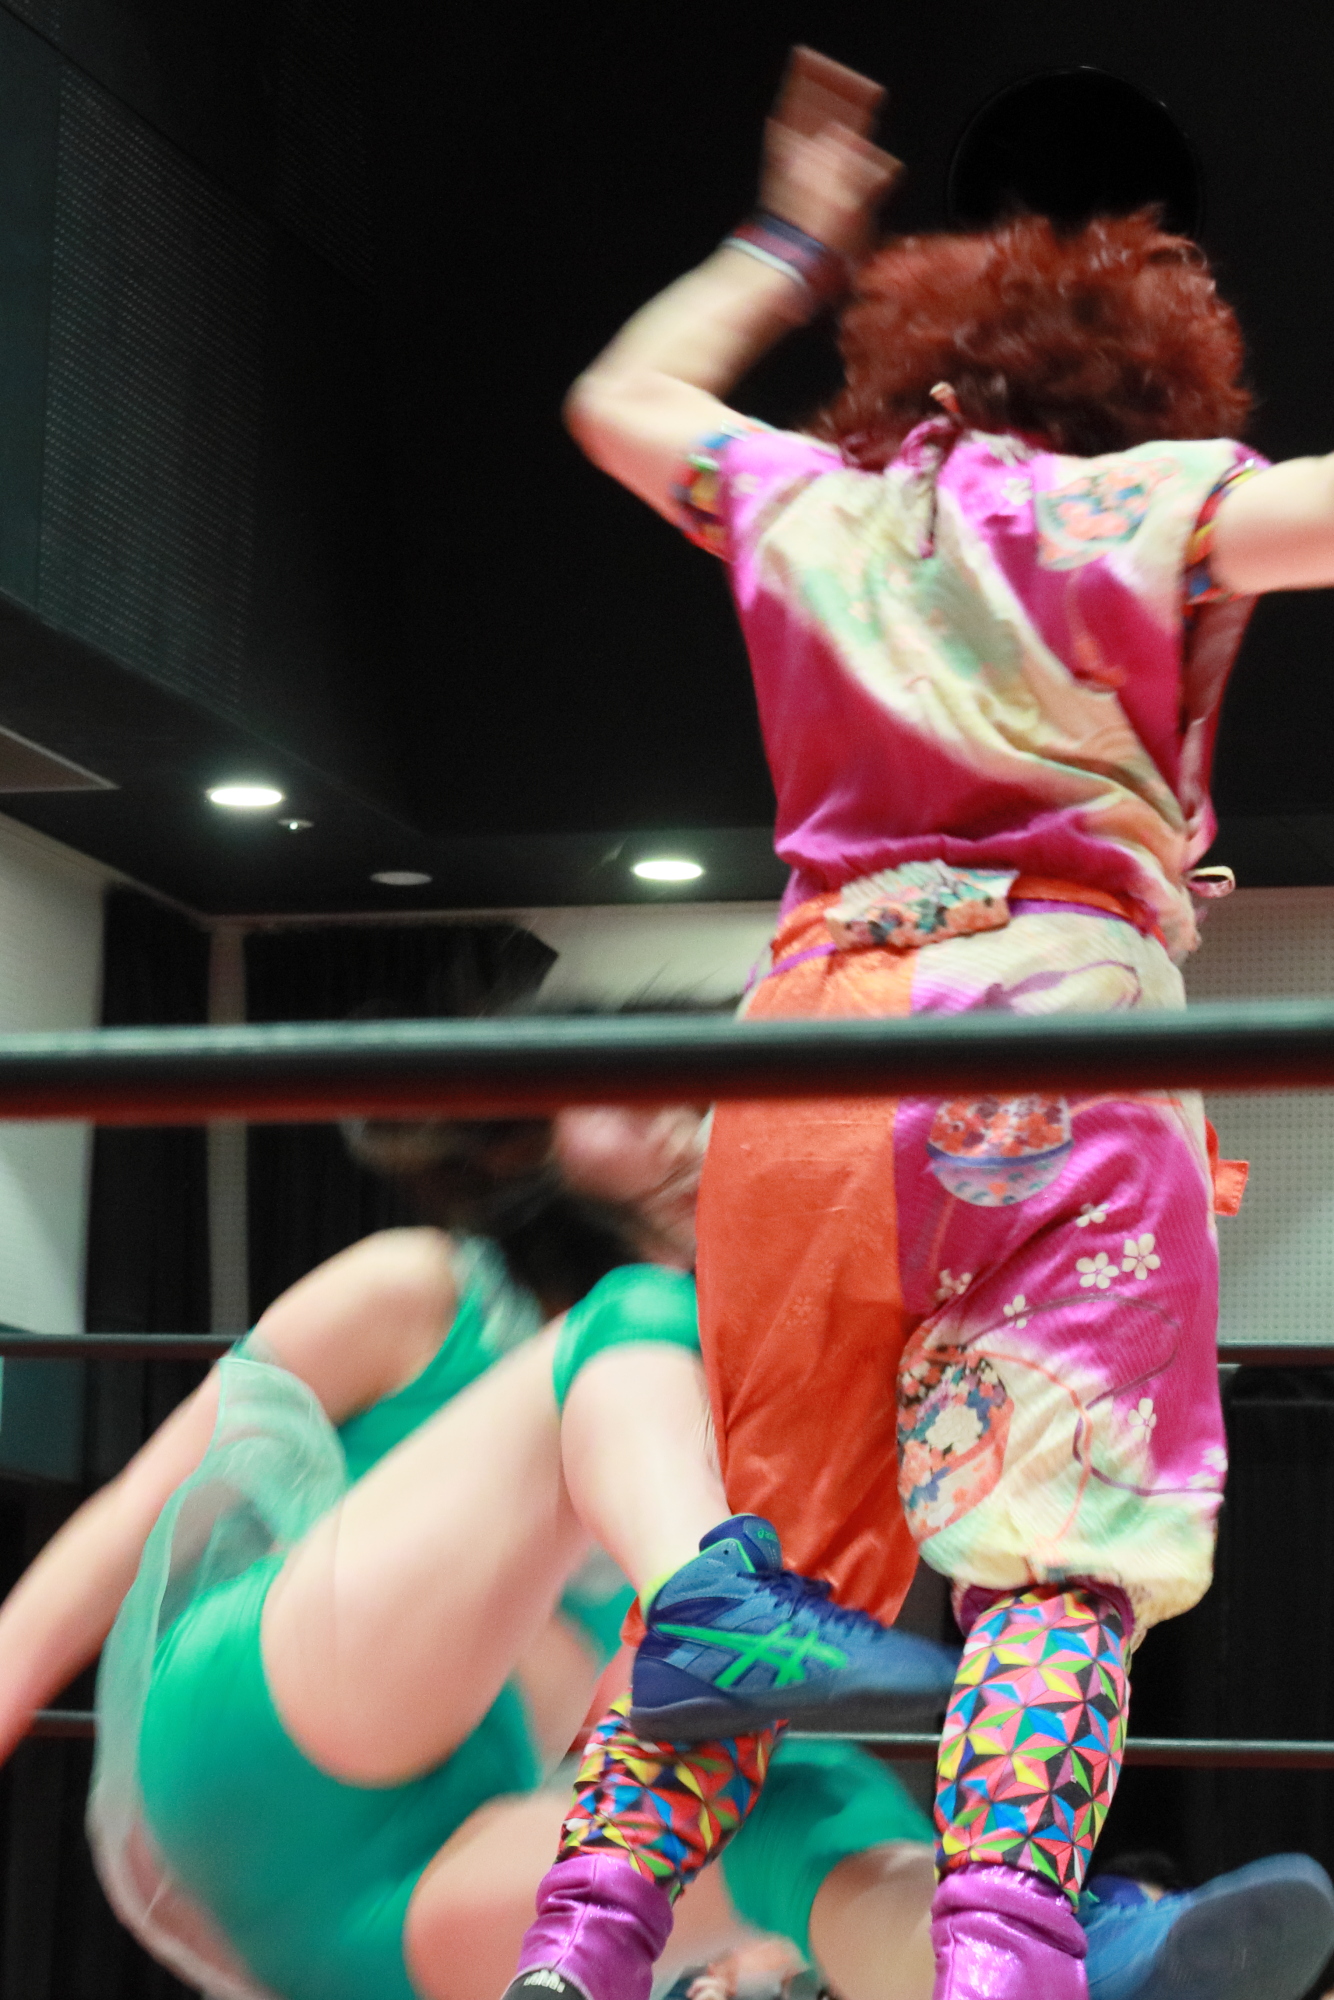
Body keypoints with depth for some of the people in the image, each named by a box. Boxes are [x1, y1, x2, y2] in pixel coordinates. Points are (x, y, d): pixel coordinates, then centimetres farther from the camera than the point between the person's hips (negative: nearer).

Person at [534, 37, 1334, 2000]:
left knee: (768, 1528, 10)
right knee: (1057, 1544, -9)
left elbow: (621, 398, 38)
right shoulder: (1128, 511, 6)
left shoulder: (810, 510, 19)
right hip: (1056, 1030, -4)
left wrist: (788, 244, 51)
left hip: (815, 1032, 4)